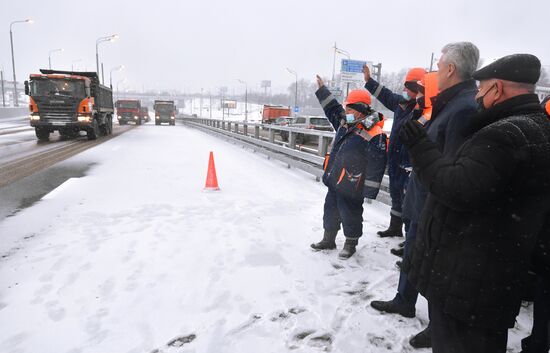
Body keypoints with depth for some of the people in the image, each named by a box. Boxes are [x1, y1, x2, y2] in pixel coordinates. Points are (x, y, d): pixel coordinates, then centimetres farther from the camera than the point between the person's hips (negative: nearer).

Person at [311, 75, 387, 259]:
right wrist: (322, 89, 21)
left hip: (350, 187, -8)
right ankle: (328, 240, 37)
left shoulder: (374, 135, -20)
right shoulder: (345, 122, 4)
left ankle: (350, 244, 30)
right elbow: (332, 108, 23)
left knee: (350, 215, 9)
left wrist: (370, 192, -15)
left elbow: (376, 166, -18)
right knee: (330, 210, 19)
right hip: (334, 181, 8)